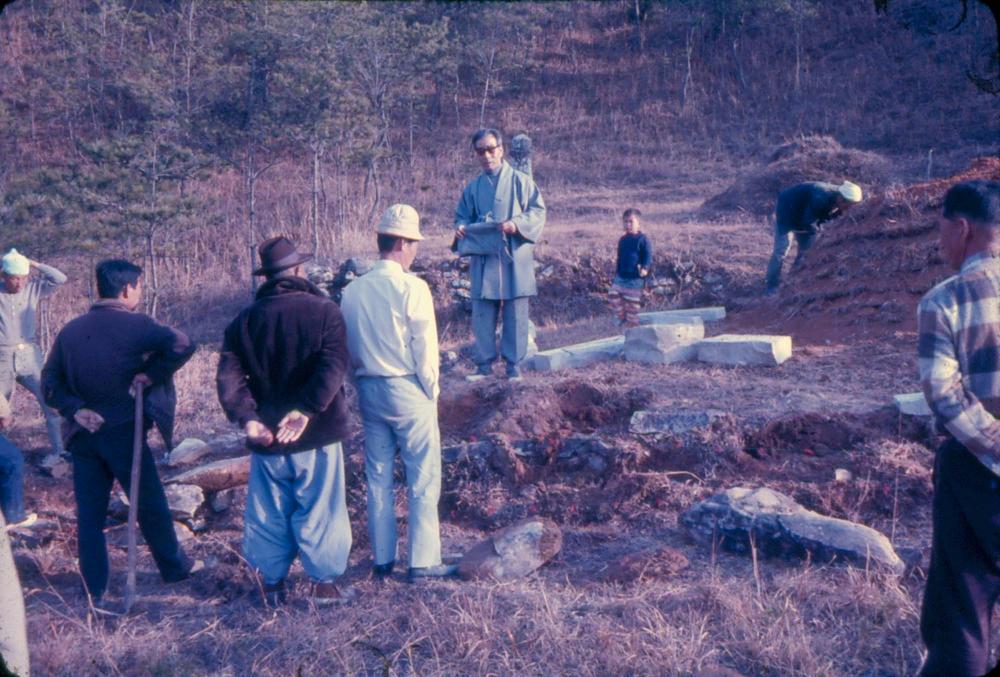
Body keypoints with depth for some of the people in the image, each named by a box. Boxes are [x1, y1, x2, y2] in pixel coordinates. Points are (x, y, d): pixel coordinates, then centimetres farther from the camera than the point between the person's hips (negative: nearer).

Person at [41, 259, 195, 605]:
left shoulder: (70, 330, 6)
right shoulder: (134, 325, -11)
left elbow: (50, 382, 6)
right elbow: (181, 344, -27)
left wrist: (75, 409, -4)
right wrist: (152, 375, -16)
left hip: (83, 435, 5)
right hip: (122, 431, -5)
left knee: (89, 513, 11)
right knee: (151, 505, 12)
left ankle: (95, 590, 15)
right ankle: (174, 567, 28)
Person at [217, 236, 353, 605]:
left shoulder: (245, 319, 4)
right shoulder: (324, 311, -8)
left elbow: (228, 374, -6)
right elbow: (333, 366, -22)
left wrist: (247, 417, -14)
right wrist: (307, 409, -27)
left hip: (266, 436, 3)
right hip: (316, 435, -3)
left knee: (269, 511, 14)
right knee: (319, 509, 8)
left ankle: (272, 583, 21)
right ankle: (325, 582, 15)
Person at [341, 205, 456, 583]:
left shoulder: (352, 290, 2)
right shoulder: (412, 288, -15)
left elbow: (349, 348, 8)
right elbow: (425, 349, -12)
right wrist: (432, 392, 0)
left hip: (368, 390, 6)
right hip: (408, 391, -5)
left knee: (378, 477, 14)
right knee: (423, 479, 4)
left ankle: (382, 559, 21)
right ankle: (423, 562, 7)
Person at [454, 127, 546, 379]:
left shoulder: (520, 181, 3)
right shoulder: (473, 187, 13)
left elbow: (539, 210, 0)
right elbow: (462, 215, 20)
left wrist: (517, 224, -17)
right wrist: (461, 227, -3)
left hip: (514, 258, -3)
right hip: (483, 259, 3)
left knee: (515, 314, 1)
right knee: (482, 314, 2)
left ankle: (514, 363, 11)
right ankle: (484, 363, 11)